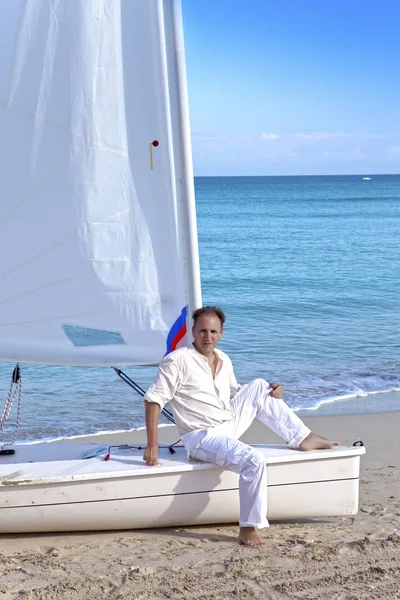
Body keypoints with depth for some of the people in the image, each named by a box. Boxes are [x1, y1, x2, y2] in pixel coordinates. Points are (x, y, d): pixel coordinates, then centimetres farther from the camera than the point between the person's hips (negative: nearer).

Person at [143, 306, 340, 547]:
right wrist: (152, 446, -23)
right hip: (203, 438, -8)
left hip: (231, 426, 8)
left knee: (258, 387, 8)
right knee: (254, 460, -29)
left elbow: (235, 394, 24)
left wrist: (270, 391, 6)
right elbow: (154, 400, -17)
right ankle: (248, 528, -20)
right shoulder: (178, 360, -15)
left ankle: (302, 438, 13)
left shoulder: (224, 360, 9)